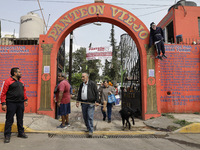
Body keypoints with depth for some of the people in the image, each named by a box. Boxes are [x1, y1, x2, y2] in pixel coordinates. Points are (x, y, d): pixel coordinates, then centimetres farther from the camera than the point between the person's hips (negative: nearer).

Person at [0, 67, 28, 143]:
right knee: (9, 120, 1)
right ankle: (7, 136, 12)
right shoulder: (8, 81, -7)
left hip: (20, 103, 6)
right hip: (11, 103, -6)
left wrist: (25, 100, 14)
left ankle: (21, 133, 25)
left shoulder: (21, 82, 13)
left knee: (20, 119, 13)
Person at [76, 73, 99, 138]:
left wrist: (97, 101, -10)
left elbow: (96, 93, -5)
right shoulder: (81, 85, 14)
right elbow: (79, 94, 19)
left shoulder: (92, 83, -4)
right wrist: (77, 101, 12)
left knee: (90, 117, -8)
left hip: (90, 103, -6)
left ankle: (91, 131, 1)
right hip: (83, 103, 6)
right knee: (85, 117, 10)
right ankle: (88, 128, 27)